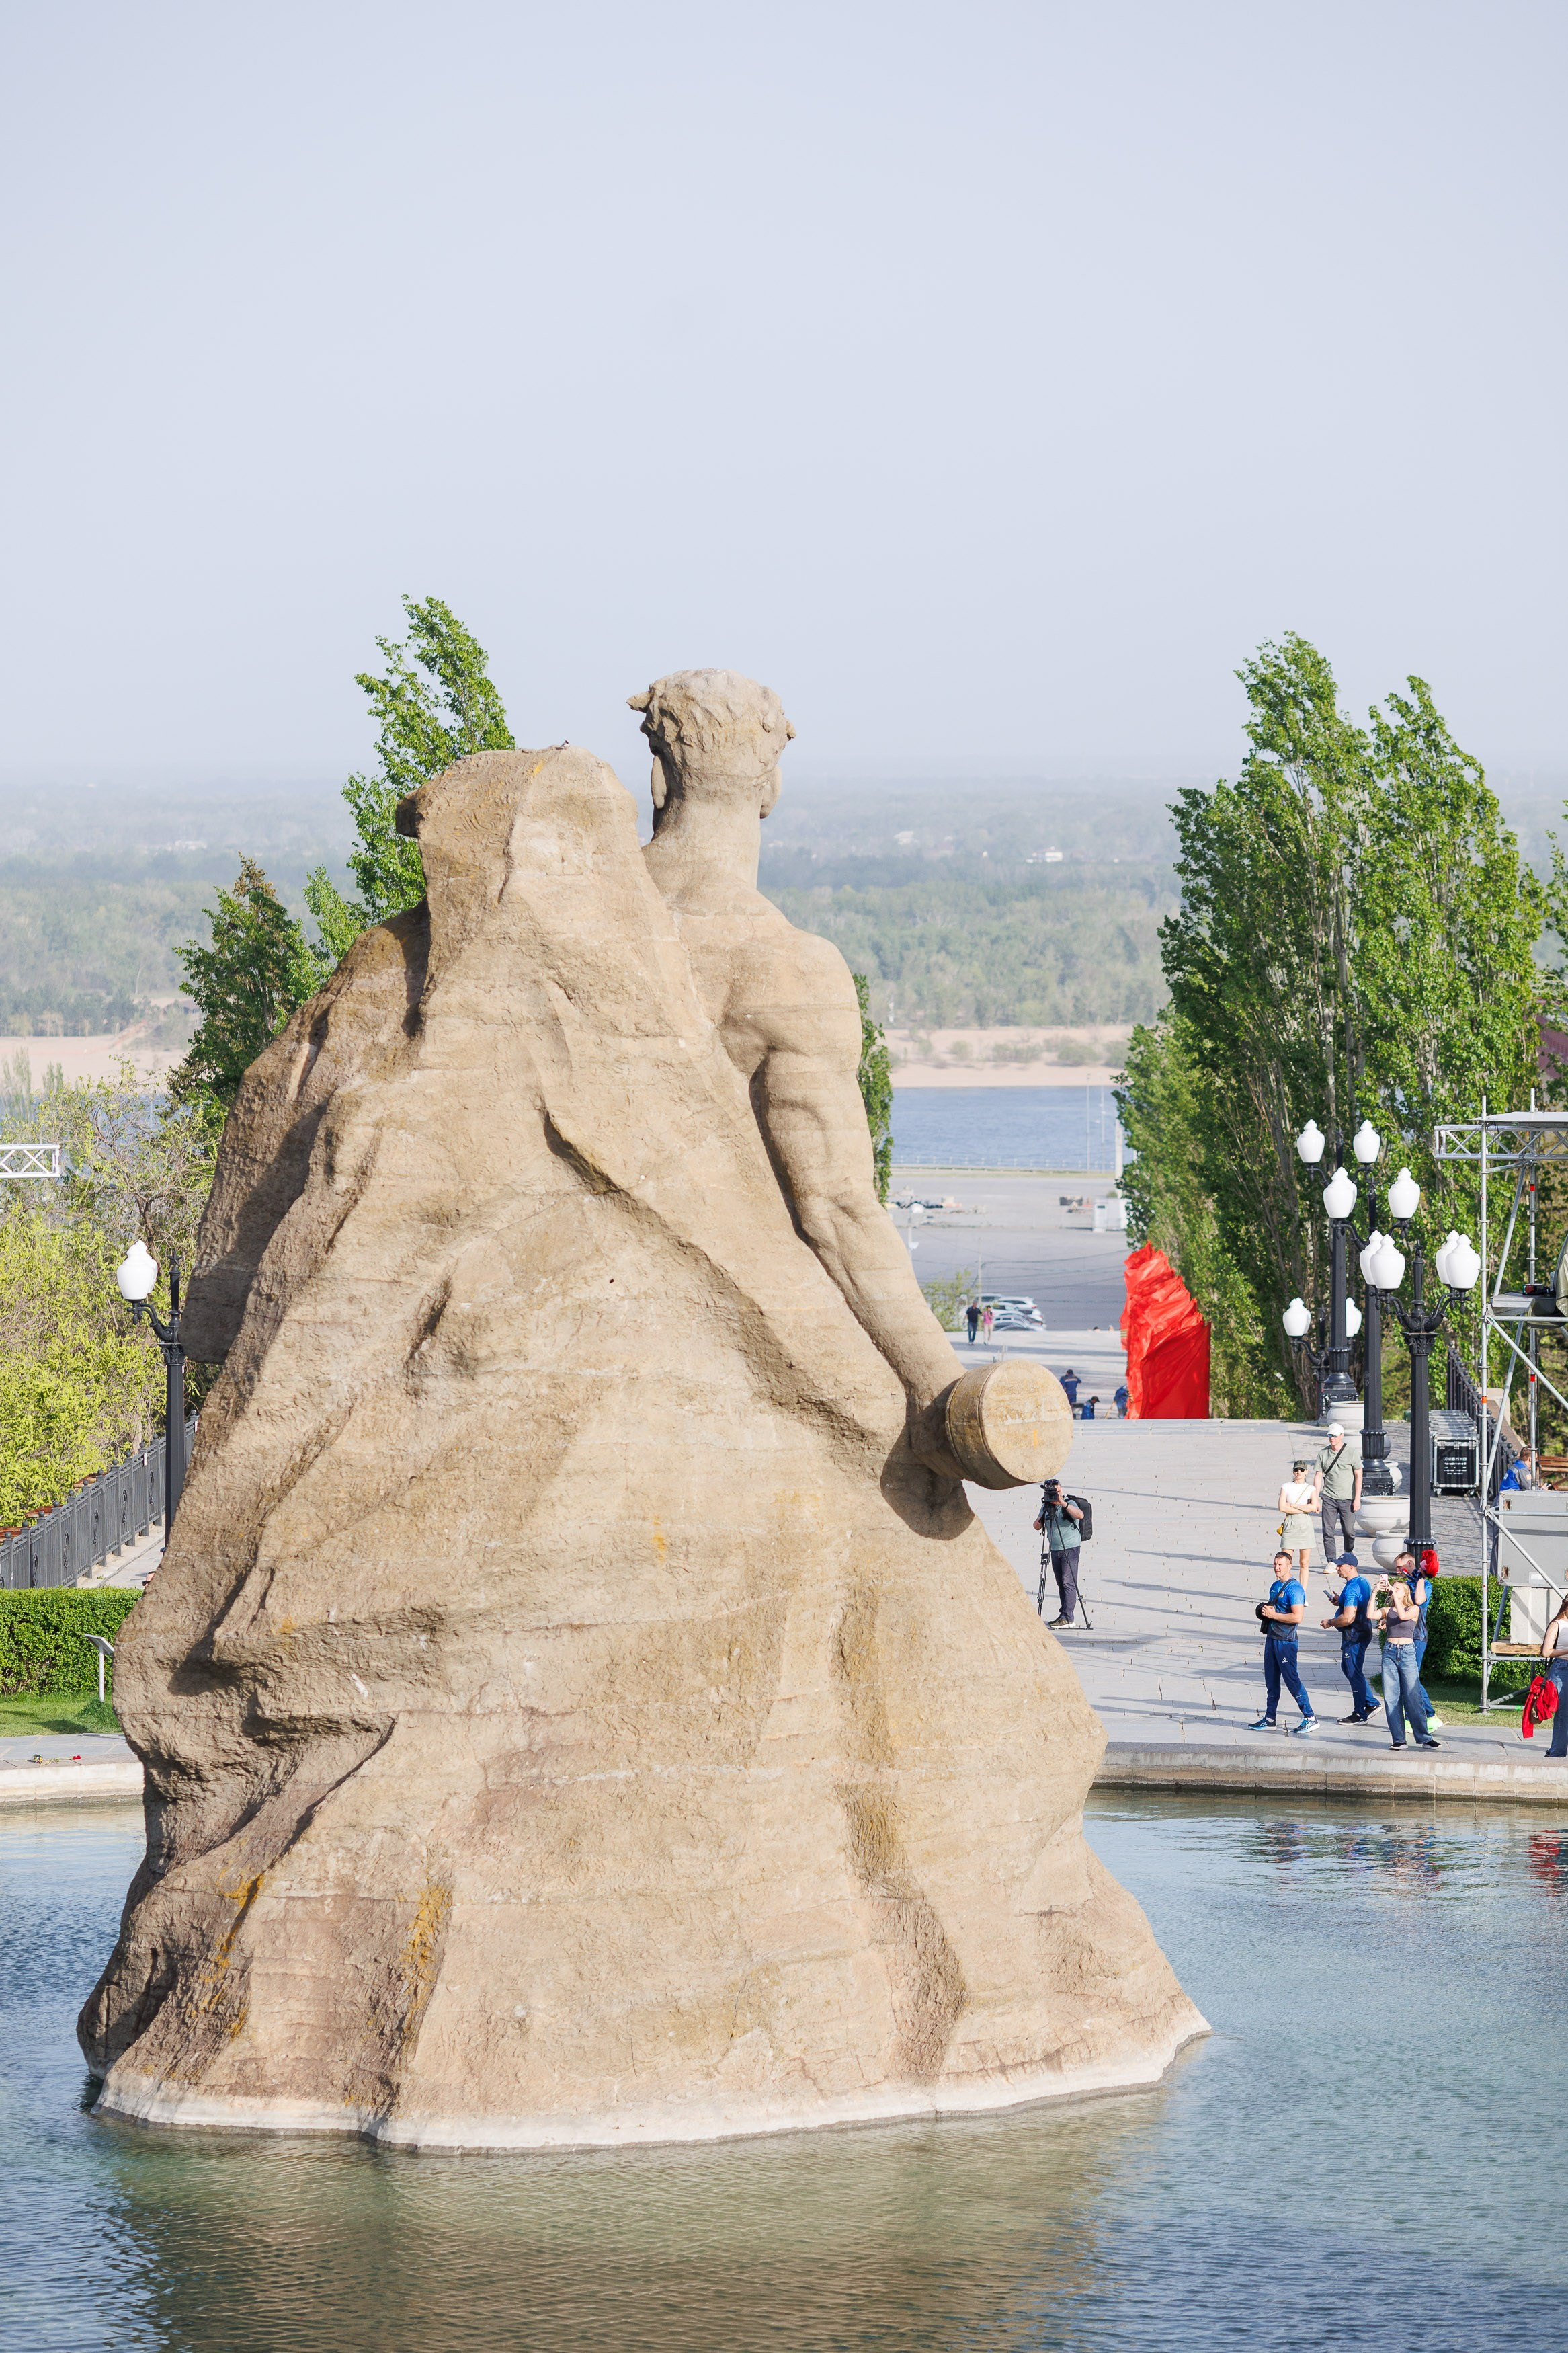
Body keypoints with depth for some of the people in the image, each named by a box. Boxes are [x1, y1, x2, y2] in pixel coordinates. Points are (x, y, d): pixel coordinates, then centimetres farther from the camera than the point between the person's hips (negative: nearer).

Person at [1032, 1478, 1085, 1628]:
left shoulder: (1069, 1503, -11)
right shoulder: (1046, 1506, 8)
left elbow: (1080, 1515, -30)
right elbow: (1038, 1527, 11)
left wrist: (1064, 1504, -39)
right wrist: (1038, 1523, -13)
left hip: (1070, 1548, -7)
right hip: (1055, 1550, 7)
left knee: (1068, 1582, -12)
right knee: (1060, 1584, 8)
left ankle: (1068, 1616, -15)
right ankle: (1063, 1616, 11)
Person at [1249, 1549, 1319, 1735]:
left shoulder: (1294, 1589, -15)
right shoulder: (1275, 1586, 14)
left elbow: (1298, 1617, -23)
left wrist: (1274, 1615, -17)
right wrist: (1265, 1612, 4)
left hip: (1285, 1641, -9)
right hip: (1271, 1638, 9)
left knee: (1292, 1680, -7)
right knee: (1271, 1680, 12)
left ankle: (1310, 1718, -1)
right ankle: (1269, 1718, 19)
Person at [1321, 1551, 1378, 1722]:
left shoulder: (1352, 1588, -23)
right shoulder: (1362, 1581, 10)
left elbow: (1348, 1618, -28)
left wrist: (1330, 1622, -12)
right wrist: (1341, 1602, 13)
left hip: (1354, 1636, -10)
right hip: (1363, 1632, 10)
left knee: (1354, 1673, -1)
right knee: (1347, 1668, 20)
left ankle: (1360, 1714, 8)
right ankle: (1370, 1704, 22)